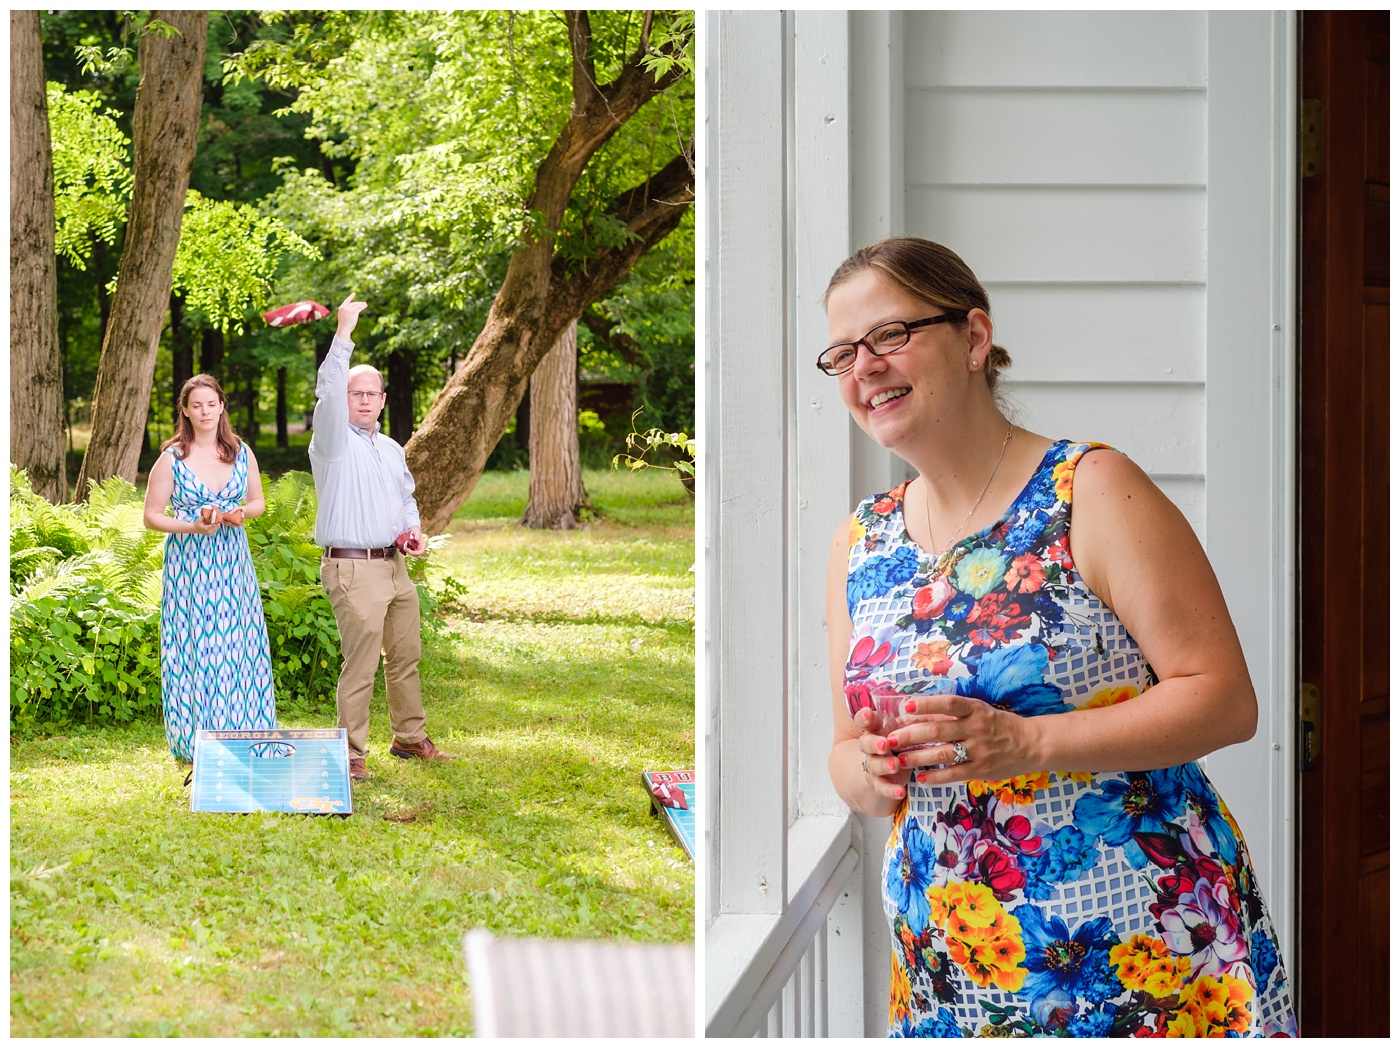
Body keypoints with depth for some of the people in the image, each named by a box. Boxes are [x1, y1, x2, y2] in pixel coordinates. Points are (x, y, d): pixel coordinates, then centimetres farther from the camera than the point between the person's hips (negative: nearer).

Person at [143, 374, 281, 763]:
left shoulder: (241, 452, 6)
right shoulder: (172, 458, -3)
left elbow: (258, 502, 17)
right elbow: (152, 516, 0)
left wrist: (241, 513, -5)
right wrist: (194, 526, -15)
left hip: (233, 561, 3)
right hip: (189, 562, -3)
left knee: (240, 644, 1)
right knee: (195, 646, -3)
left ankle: (243, 733, 10)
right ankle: (196, 742, 5)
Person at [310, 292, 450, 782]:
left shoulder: (392, 449, 18)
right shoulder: (335, 440, -4)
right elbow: (327, 392, -21)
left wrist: (414, 530, 8)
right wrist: (344, 334, -28)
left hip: (394, 566, 8)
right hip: (353, 570, -7)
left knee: (406, 655, 15)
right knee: (360, 665, -9)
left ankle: (409, 738, 29)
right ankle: (351, 755, -3)